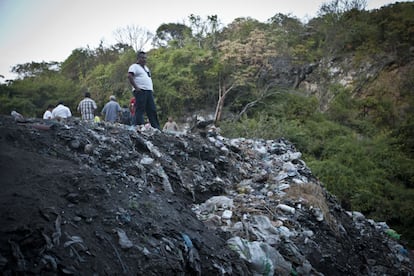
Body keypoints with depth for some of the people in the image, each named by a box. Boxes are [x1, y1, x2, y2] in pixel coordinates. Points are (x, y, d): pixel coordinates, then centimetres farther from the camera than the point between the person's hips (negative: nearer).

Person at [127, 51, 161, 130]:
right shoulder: (134, 66, -1)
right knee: (140, 110, -10)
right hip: (140, 91, -8)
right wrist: (136, 87, -20)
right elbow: (129, 76, -16)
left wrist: (152, 89, 17)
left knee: (152, 110, 4)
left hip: (149, 91, 8)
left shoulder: (146, 68, 26)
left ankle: (156, 128, 4)